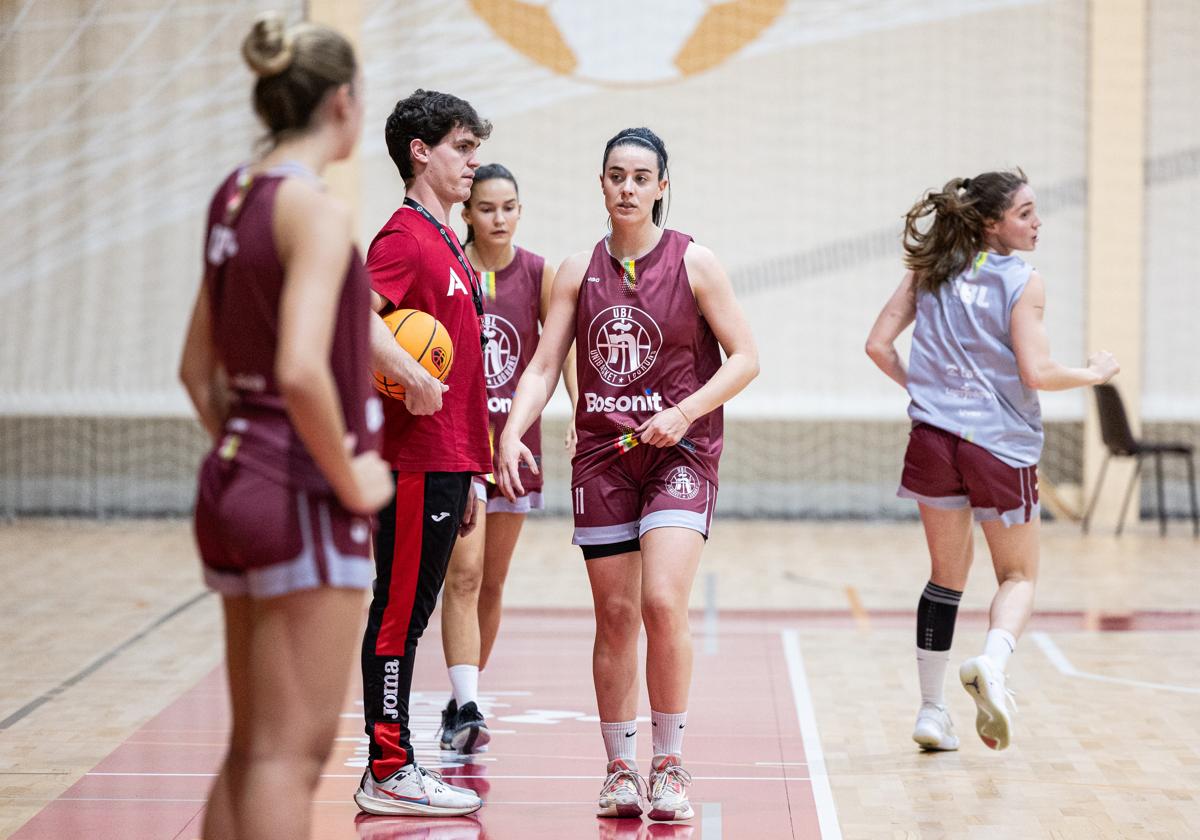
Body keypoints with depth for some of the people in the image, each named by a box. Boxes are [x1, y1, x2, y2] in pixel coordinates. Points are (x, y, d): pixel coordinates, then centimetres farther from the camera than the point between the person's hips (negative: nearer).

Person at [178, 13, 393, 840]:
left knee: (253, 749, 15)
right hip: (306, 497, -9)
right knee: (292, 751, -5)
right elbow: (300, 370, -26)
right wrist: (351, 479, -15)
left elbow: (198, 369, 18)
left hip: (238, 483, 9)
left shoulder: (236, 198, 12)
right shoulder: (316, 208, -14)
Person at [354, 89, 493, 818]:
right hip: (417, 460, -9)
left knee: (412, 613, 12)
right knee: (399, 612, -4)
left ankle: (397, 767, 18)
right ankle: (388, 771, 1)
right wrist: (416, 381, -24)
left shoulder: (446, 244, 19)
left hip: (446, 461, 9)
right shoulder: (406, 238, -11)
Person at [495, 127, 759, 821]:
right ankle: (621, 770, 16)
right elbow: (543, 368, 3)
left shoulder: (693, 262, -3)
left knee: (663, 603, -17)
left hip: (679, 451, -3)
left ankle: (670, 765, -4)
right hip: (602, 453, 3)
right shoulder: (579, 271, 6)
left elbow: (745, 357, -2)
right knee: (615, 615, 5)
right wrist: (512, 433, -14)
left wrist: (684, 412, -15)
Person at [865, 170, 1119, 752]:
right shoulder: (1023, 282, -8)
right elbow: (1036, 373, -14)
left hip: (934, 439, 4)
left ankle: (931, 712, 15)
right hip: (1001, 445, -4)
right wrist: (1094, 374, 3)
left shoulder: (928, 272, 6)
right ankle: (991, 665, -19)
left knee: (947, 573, 17)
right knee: (1018, 576, 11)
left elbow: (879, 345, 5)